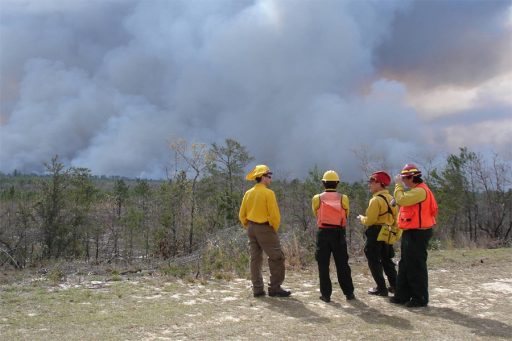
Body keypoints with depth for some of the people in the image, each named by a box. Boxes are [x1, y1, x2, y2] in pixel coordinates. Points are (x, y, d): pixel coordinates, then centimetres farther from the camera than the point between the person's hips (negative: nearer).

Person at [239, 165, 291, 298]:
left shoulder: (248, 193, 8)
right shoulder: (268, 193, -12)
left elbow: (242, 215, 9)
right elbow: (274, 215, -16)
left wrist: (249, 227, 16)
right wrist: (274, 229, -2)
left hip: (251, 228, 7)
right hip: (265, 228, -7)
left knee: (255, 259, 11)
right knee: (277, 258, 1)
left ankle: (257, 289, 14)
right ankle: (275, 288, 0)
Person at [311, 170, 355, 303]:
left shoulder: (317, 199, -3)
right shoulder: (343, 198, -2)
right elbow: (345, 216, 10)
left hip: (323, 233, -1)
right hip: (339, 233, 1)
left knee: (323, 265, 6)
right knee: (342, 265, 10)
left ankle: (326, 294, 7)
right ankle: (349, 292, 16)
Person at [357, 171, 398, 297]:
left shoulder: (376, 200, -18)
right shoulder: (391, 198, 10)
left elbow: (369, 221, -20)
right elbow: (395, 218, 14)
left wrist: (361, 218, -1)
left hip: (375, 234, -9)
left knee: (374, 262, 1)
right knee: (387, 260, 19)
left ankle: (381, 288, 2)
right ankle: (394, 285, 22)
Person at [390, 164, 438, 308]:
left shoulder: (420, 191, -18)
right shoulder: (416, 190, 19)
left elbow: (401, 200, -26)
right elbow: (404, 201, 16)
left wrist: (398, 185, -12)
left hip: (417, 234, -11)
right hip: (411, 232, 11)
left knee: (416, 266, -4)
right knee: (405, 265, 15)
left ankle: (420, 298, 5)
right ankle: (403, 295, 23)